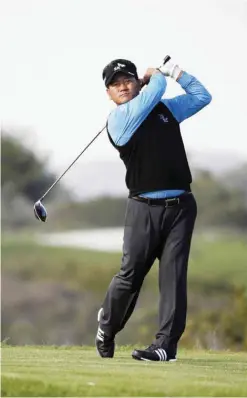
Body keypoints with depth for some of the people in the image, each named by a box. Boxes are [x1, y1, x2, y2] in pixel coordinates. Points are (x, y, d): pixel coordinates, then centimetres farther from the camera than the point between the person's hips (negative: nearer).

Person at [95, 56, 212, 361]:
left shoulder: (166, 108, 17)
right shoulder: (118, 119, -2)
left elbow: (201, 96, 25)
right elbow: (152, 94, -11)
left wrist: (176, 72, 13)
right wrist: (159, 75, 9)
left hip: (180, 205, 3)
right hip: (144, 207, -3)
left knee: (174, 274, -7)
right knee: (130, 274, -3)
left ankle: (166, 344, -10)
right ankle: (106, 328, 22)